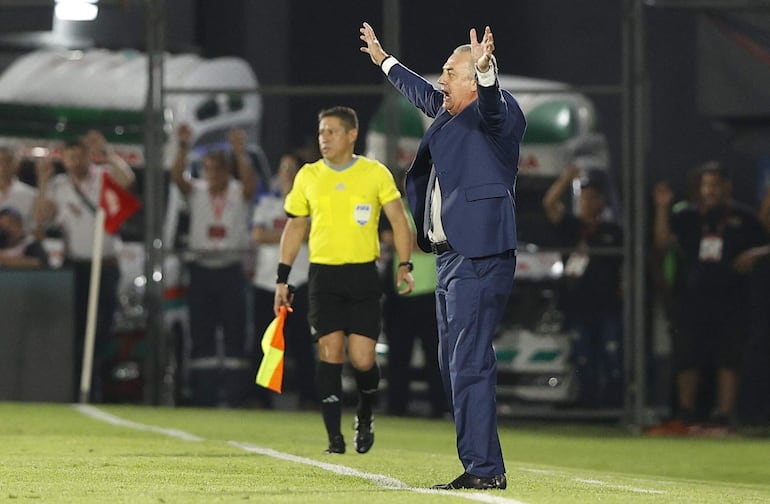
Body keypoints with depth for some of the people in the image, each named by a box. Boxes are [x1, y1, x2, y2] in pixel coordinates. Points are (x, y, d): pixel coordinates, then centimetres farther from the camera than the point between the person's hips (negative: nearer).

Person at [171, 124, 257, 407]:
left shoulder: (239, 193, 1)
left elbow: (250, 182, -20)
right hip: (202, 269, 2)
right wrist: (183, 148, -28)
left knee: (235, 333, -4)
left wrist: (240, 153, -36)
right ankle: (203, 394, 6)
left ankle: (234, 393, -3)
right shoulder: (196, 191, 5)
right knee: (201, 335, 2)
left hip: (231, 270, -2)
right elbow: (177, 177, -13)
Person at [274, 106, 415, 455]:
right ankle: (335, 437, -4)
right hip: (323, 274, 1)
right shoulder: (308, 176, 8)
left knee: (362, 360, -6)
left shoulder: (375, 173, 2)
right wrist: (282, 279, 9)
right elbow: (294, 229, 14)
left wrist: (404, 266, -11)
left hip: (363, 275, -1)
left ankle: (365, 414, 24)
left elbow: (398, 220, 1)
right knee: (330, 353, -8)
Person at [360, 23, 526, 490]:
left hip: (479, 257, -10)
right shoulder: (446, 112, 17)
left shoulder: (500, 113, -8)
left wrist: (484, 70, -52)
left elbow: (493, 106, -32)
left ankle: (485, 469, -12)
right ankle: (482, 466, 15)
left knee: (470, 365, -13)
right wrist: (384, 60, 51)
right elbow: (422, 92, 37)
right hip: (450, 258, 10)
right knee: (454, 367, 11)